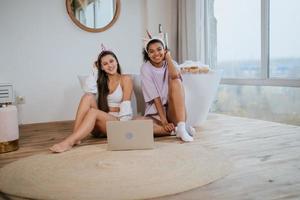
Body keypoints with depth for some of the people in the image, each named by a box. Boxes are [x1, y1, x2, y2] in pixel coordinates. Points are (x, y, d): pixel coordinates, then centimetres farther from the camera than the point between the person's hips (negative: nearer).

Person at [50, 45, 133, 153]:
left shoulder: (125, 79, 1)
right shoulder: (102, 80, 15)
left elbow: (125, 105, -9)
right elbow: (90, 89, -7)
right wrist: (96, 71, -1)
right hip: (101, 122, 4)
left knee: (93, 112, -34)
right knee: (88, 96, -22)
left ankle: (69, 142, -44)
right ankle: (75, 137, -32)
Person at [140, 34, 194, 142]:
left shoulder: (171, 64, 4)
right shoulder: (146, 68, -3)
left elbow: (175, 76, -24)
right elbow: (155, 97, -12)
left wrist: (168, 56, -9)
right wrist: (164, 121, -19)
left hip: (172, 112, 1)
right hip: (155, 114, -1)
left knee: (175, 81, -25)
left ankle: (181, 127, -33)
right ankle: (175, 130, -22)